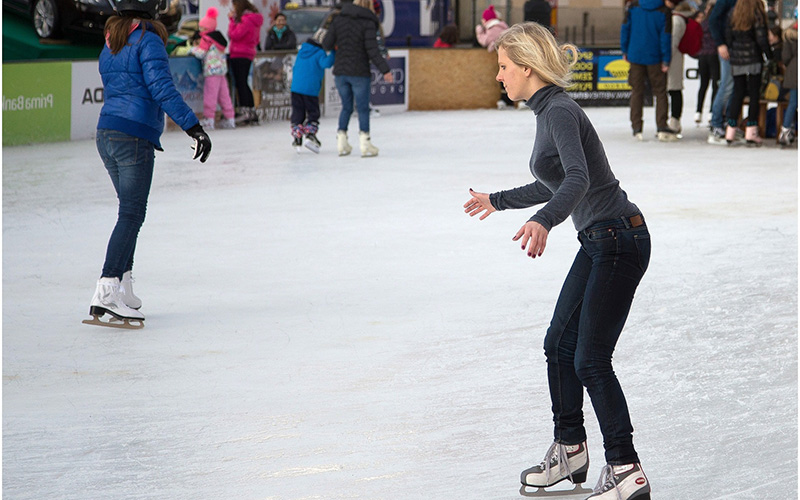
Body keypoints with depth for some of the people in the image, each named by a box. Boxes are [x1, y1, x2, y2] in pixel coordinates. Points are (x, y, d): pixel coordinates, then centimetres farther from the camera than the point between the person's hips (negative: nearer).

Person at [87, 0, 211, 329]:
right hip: (135, 138, -8)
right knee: (131, 215, -8)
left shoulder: (110, 45, 15)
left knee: (130, 212, 16)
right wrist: (193, 126, -21)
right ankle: (105, 298, -15)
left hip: (106, 132, 8)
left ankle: (122, 292, 13)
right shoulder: (148, 40, -9)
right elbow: (162, 88, -19)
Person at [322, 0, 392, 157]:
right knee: (363, 108, 5)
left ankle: (341, 143, 15)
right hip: (359, 73, -4)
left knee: (346, 107, 17)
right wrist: (385, 70, -10)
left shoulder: (339, 19, 1)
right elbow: (372, 51, -17)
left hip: (340, 72, 4)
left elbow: (326, 44, 0)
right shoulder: (368, 23, -13)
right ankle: (364, 142, 1)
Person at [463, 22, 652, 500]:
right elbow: (554, 185, 27)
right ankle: (570, 450, 28)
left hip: (618, 240, -10)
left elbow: (578, 179, -34)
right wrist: (498, 200, 41)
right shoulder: (548, 111, 12)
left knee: (591, 359, -8)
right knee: (559, 344, 16)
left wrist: (543, 221, -51)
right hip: (599, 242, 10)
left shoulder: (561, 111, -18)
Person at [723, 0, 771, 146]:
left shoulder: (733, 13, 4)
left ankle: (731, 132, 7)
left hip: (736, 59, 4)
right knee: (754, 94, 3)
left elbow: (728, 35, 8)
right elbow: (761, 39, -11)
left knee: (738, 93, 11)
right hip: (754, 59, -4)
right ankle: (751, 132, 1)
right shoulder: (757, 14, -10)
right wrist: (770, 56, 0)